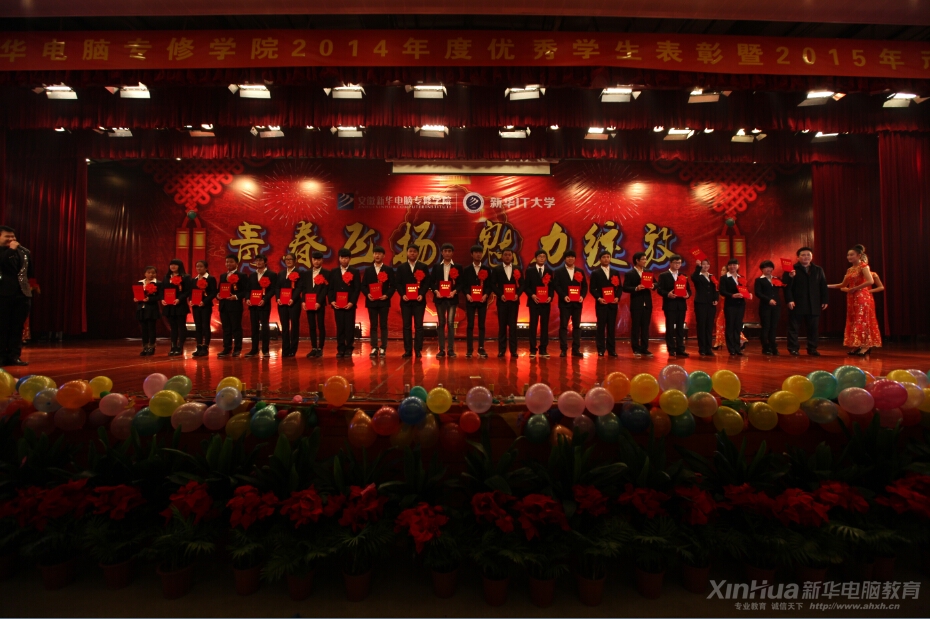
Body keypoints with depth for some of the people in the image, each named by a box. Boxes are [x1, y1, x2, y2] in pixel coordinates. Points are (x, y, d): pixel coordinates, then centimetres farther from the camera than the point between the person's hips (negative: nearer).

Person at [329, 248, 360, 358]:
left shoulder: (355, 272, 4)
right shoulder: (333, 272, 11)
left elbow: (357, 288, -2)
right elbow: (330, 288, 9)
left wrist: (352, 302, -12)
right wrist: (332, 301, -6)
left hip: (350, 304, -2)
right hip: (337, 304, 2)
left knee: (349, 326, 0)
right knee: (339, 327, 3)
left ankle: (349, 349, 6)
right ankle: (340, 349, 9)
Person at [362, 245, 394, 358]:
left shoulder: (389, 270, 5)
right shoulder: (368, 270, 10)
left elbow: (393, 285, 1)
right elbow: (363, 285, 7)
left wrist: (387, 295, -14)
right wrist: (367, 294, -11)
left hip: (384, 301, -1)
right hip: (371, 301, 2)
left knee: (383, 325, 1)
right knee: (373, 326, 3)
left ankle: (383, 348, 5)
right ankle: (374, 348, 6)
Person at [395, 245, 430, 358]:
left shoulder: (424, 267, 7)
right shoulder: (401, 268, 11)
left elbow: (427, 282, 1)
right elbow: (398, 283, 6)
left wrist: (422, 294, -13)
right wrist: (402, 294, -10)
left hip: (419, 300, -1)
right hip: (406, 300, 1)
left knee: (418, 325, -2)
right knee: (406, 326, 2)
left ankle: (418, 350, 2)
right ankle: (408, 350, 6)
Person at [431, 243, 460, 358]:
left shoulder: (457, 267, 6)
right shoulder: (436, 267, 10)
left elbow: (460, 283, 1)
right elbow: (433, 282, 6)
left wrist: (454, 291, -15)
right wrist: (436, 291, -11)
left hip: (452, 298, -1)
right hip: (440, 298, 2)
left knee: (450, 323, -4)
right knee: (441, 323, 4)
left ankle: (451, 349, 0)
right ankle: (442, 349, 6)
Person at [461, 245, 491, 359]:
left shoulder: (486, 269, 8)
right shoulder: (467, 269, 7)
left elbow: (489, 285, 5)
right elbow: (463, 285, 3)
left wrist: (486, 295, -11)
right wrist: (467, 294, -14)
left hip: (482, 300, 1)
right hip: (470, 300, -1)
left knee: (481, 325, 3)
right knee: (470, 325, 0)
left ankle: (481, 349, 9)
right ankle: (469, 350, 3)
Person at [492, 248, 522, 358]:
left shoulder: (517, 269, 8)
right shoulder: (497, 269, 4)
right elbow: (494, 285, 1)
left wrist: (518, 294, -10)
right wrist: (500, 295, -13)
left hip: (514, 301, 1)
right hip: (502, 300, -1)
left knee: (513, 325, 2)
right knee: (502, 325, 2)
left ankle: (513, 350, 5)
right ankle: (501, 349, 7)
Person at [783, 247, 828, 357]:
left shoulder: (818, 270, 14)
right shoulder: (792, 269, -1)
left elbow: (823, 286, 13)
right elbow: (787, 286, -8)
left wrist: (824, 301, 7)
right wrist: (789, 300, -20)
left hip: (814, 305, 4)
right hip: (797, 304, -4)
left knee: (813, 328, 7)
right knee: (793, 327, 0)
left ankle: (812, 348, 15)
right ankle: (793, 348, 6)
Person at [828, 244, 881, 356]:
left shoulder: (863, 266, -8)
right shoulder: (849, 270, 13)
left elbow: (870, 281, -22)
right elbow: (843, 285, 18)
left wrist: (855, 288, -17)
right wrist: (828, 286, 9)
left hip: (862, 297, -7)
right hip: (852, 299, 8)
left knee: (862, 321, -5)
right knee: (853, 322, 7)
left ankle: (865, 346, -1)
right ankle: (857, 346, 12)